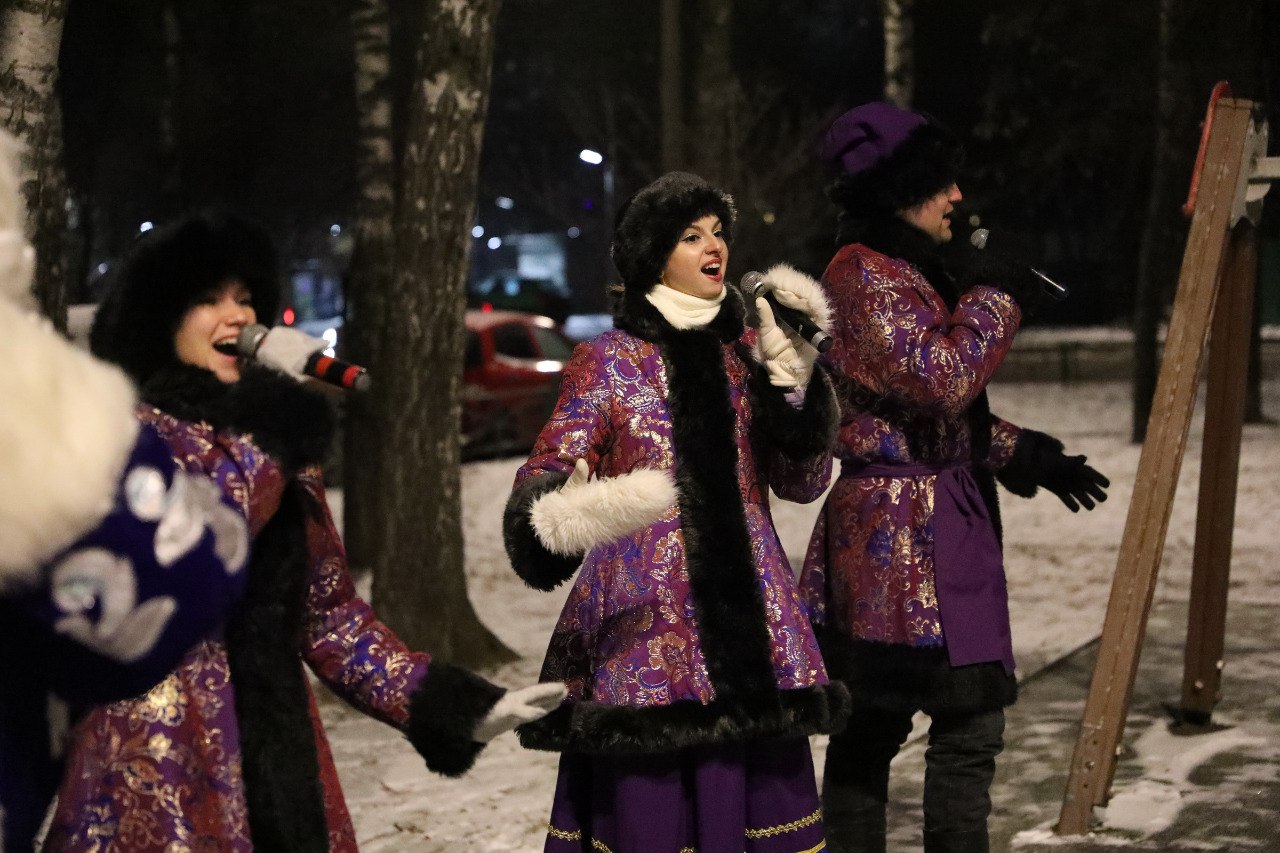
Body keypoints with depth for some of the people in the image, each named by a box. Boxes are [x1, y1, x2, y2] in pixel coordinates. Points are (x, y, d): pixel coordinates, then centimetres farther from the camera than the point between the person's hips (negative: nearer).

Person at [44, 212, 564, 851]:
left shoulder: (275, 438, 13)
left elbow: (327, 610, 14)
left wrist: (454, 705, 8)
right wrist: (271, 419, -13)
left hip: (277, 748, 6)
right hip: (154, 756, -6)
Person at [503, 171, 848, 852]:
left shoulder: (746, 353, 11)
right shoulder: (607, 360, 2)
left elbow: (804, 480, 9)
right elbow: (547, 474, -6)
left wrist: (791, 375, -4)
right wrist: (558, 516, -29)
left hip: (749, 624, 4)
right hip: (644, 625, -3)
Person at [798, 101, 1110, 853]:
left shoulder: (908, 271, 18)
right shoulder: (865, 275, -13)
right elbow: (941, 377, -22)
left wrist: (1023, 455, 17)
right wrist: (998, 299, -9)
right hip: (908, 531, -10)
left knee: (871, 725, 12)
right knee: (969, 719, -8)